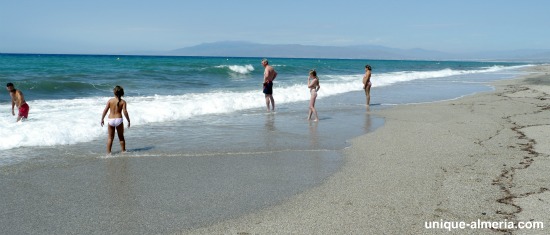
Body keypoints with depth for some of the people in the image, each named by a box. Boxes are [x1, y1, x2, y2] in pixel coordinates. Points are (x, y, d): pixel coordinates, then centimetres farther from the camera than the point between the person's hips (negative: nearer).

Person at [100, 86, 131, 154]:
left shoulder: (110, 100, 0)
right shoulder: (123, 102, -4)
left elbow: (105, 110, 0)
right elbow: (125, 112, -11)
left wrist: (102, 119, 11)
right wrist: (128, 120, -2)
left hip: (111, 120, 1)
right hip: (119, 120, -1)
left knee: (110, 138, 12)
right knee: (121, 137, 14)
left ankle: (108, 152, 11)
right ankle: (123, 151, 21)